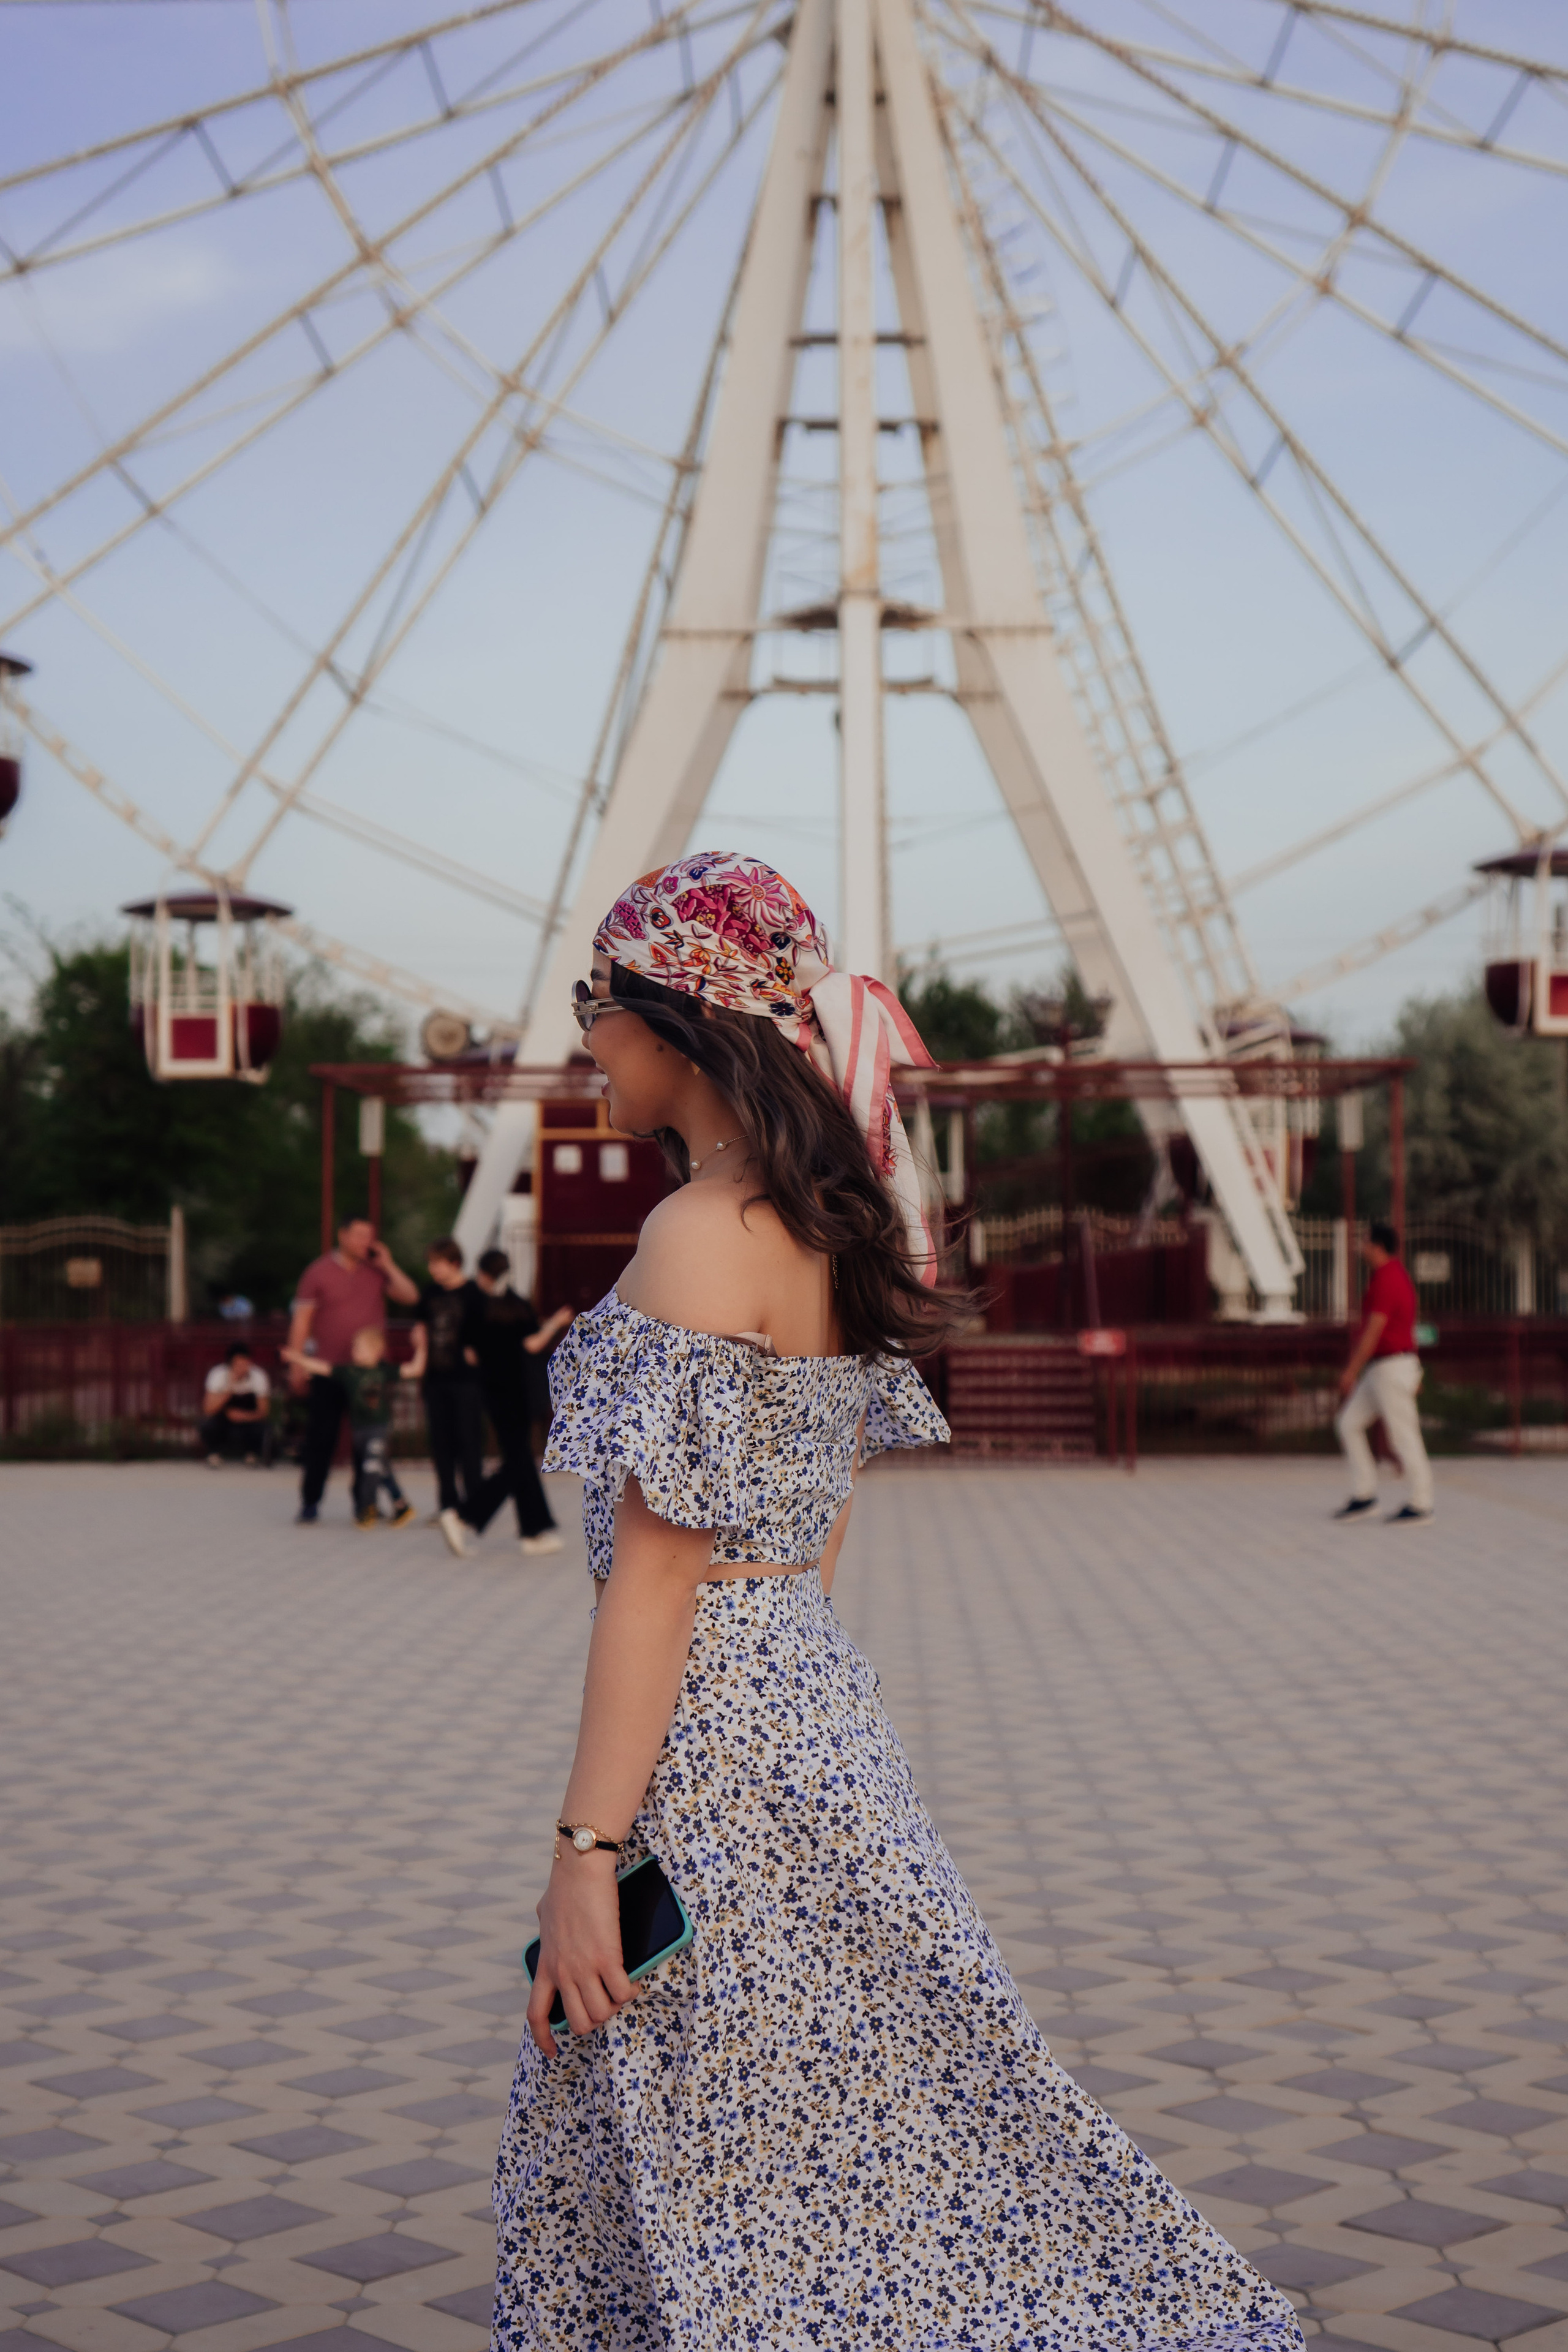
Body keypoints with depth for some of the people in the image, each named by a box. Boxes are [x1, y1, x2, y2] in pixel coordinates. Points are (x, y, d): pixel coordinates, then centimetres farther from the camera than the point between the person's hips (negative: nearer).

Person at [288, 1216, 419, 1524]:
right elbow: (301, 1318, -2)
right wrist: (297, 1362, -7)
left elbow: (410, 1297, 0)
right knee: (320, 1438, -1)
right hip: (328, 1371, -3)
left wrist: (387, 1266, -6)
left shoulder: (376, 1271, 8)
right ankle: (310, 1502, 7)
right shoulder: (319, 1271, -1)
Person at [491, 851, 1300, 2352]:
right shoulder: (829, 1229, 10)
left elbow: (657, 1567, -20)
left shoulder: (701, 1237, -17)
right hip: (815, 1700, 9)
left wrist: (583, 1851, -18)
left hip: (707, 1735, -9)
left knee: (740, 2196, 4)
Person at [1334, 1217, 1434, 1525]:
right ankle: (1364, 1497, 11)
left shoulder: (1386, 1281, -17)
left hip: (1392, 1368, -11)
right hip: (1381, 1370, 11)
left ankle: (1421, 1505, 4)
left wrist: (1351, 1371, -17)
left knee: (1404, 1436, -3)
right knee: (1348, 1425, 10)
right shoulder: (1398, 1276, 16)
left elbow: (1374, 1330, -21)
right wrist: (1413, 1375, 24)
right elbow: (1407, 1326, 20)